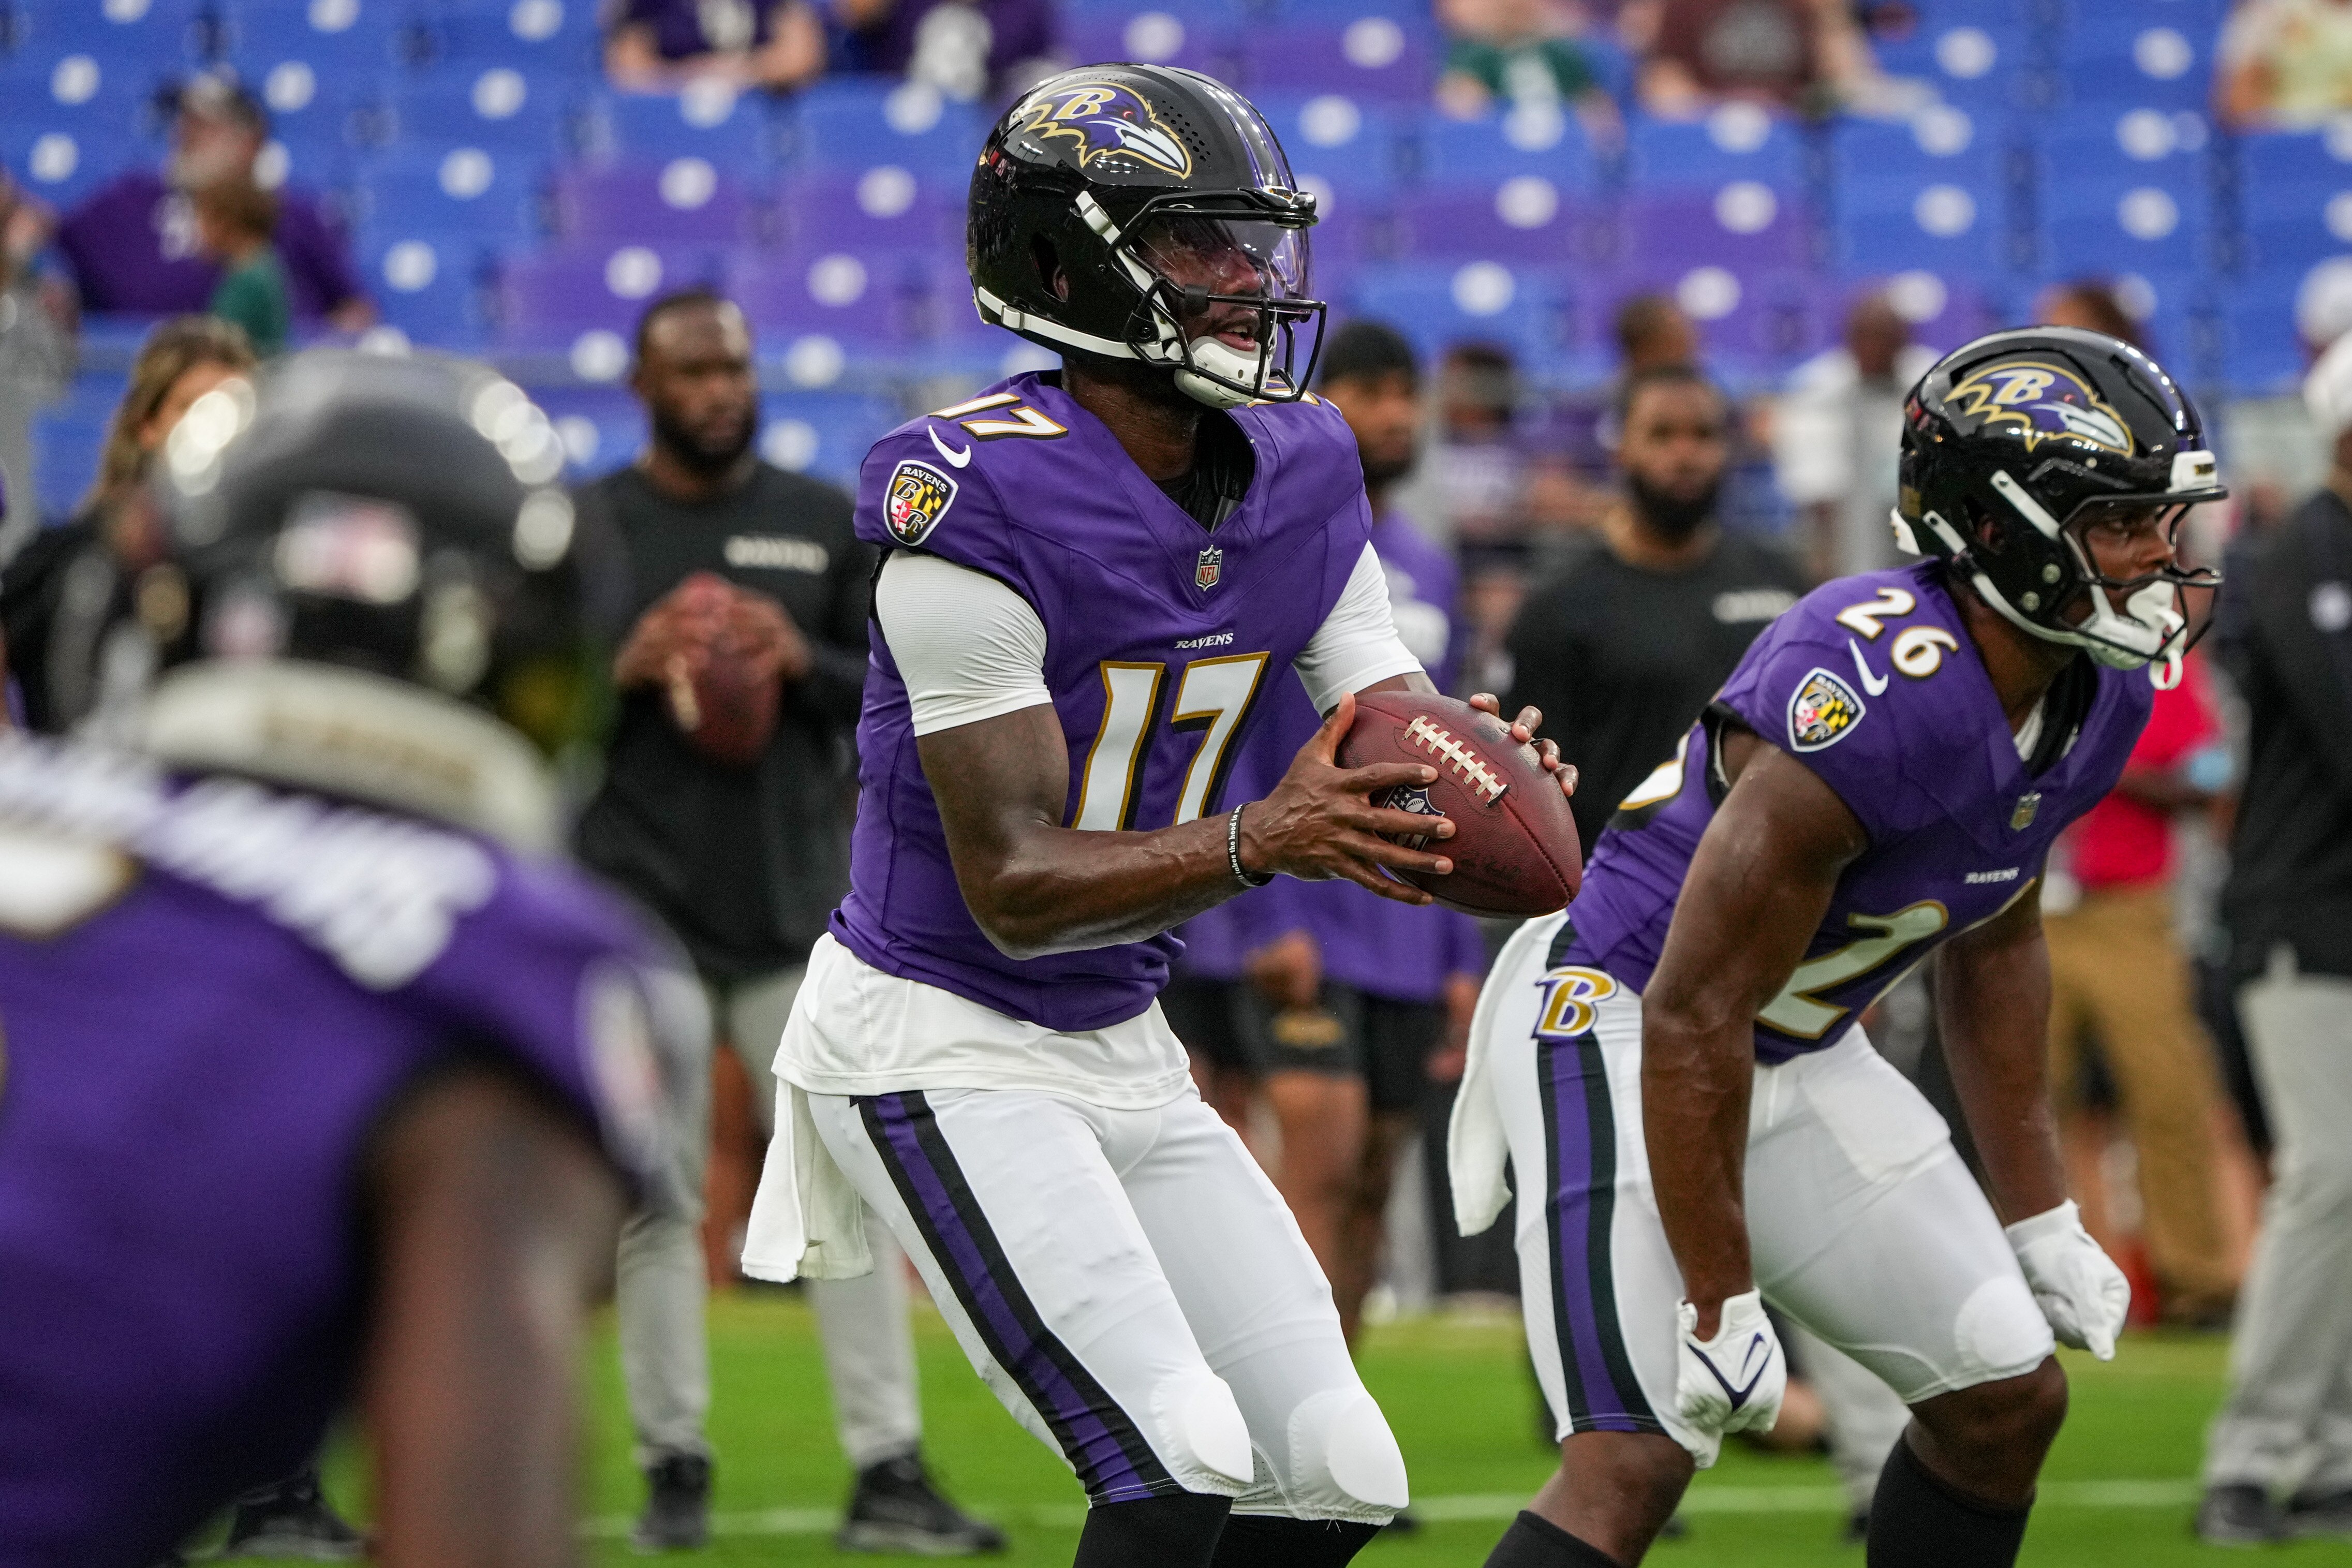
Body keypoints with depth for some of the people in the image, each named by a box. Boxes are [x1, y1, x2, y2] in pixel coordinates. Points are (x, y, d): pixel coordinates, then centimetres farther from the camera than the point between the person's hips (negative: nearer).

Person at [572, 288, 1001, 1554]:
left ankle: (888, 1473, -4)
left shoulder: (824, 523, 9)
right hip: (641, 909, -1)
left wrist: (804, 663, -11)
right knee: (656, 1198, 1)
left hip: (795, 902, 1)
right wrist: (623, 672, -14)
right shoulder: (582, 531, 4)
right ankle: (673, 1464, 8)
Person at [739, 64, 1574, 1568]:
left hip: (1120, 1045, 8)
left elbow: (1411, 766, 0)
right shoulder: (979, 505, -22)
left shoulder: (1301, 478, 2)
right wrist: (1258, 841, -38)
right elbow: (1015, 885, -23)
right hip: (937, 1041, -8)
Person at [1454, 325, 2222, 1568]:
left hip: (1797, 1053, 9)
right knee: (1634, 1458, -20)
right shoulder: (1876, 703, -32)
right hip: (1619, 1032, -9)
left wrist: (2035, 1214, 16)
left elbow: (1992, 945, 15)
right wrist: (1719, 1308, -23)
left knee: (2007, 1401, 9)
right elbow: (1692, 1018, -28)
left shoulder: (2099, 700, -4)